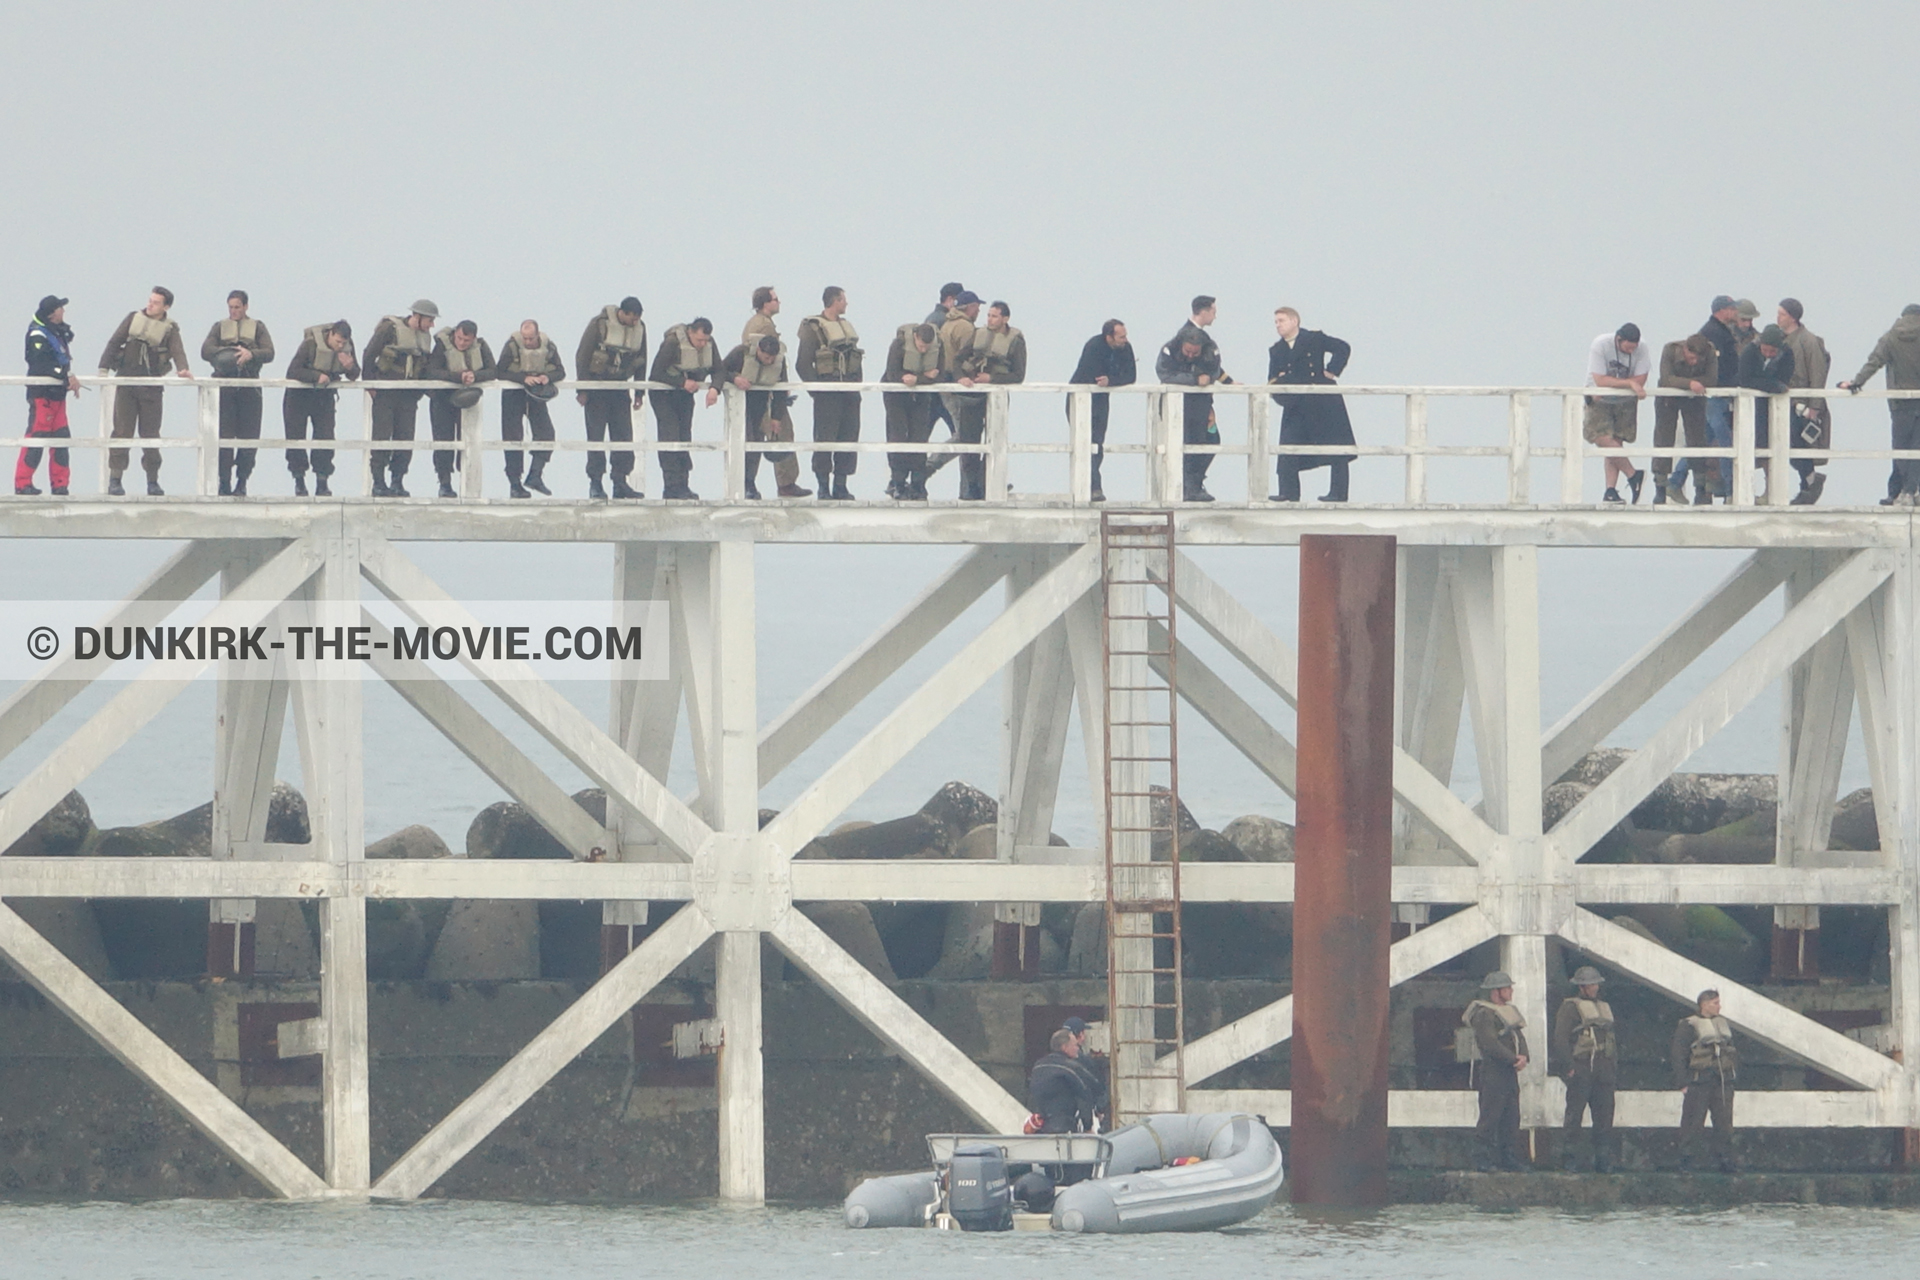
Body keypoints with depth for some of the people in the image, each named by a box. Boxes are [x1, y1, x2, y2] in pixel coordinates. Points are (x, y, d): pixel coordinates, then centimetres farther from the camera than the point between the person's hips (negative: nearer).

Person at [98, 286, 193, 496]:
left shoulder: (170, 329, 5)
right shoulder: (133, 319, 8)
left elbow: (177, 351, -10)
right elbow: (114, 343, 7)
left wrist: (182, 369, -31)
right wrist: (104, 368, -4)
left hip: (151, 386, 0)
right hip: (126, 382, 0)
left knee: (150, 434, 2)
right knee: (121, 431, -4)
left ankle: (153, 481, 8)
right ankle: (115, 479, -3)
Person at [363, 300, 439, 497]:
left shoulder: (425, 338, 12)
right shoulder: (390, 329, -7)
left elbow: (425, 369, 19)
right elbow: (369, 356, -7)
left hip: (408, 397, 5)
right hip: (385, 395, -5)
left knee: (405, 439, 0)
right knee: (382, 437, -7)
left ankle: (397, 481, 6)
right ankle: (378, 483, -4)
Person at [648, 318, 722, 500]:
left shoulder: (709, 343, -5)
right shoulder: (672, 343, -23)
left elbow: (717, 370, -3)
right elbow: (657, 373, -23)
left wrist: (714, 388, -24)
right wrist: (683, 382, -30)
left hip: (685, 394, 6)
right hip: (664, 394, -6)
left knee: (685, 438, 3)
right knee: (670, 437, -15)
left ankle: (682, 486, 5)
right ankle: (672, 487, -17)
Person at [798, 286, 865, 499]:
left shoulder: (846, 327, 18)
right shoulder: (813, 328, -5)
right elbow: (803, 364, -10)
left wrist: (857, 385, 10)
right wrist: (816, 388, -16)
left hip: (849, 394, 7)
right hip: (827, 394, -7)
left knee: (848, 438, 5)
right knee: (825, 439, -6)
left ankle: (840, 485, 10)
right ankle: (823, 486, -1)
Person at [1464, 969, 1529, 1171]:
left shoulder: (1509, 1011, 18)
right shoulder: (1483, 1014, -11)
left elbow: (1519, 1037, 14)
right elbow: (1490, 1044, -19)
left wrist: (1523, 1057, -6)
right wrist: (1513, 1059, -18)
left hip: (1510, 1071, 9)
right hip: (1492, 1070, -9)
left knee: (1512, 1117, 10)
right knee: (1490, 1117, -8)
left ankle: (1509, 1158, 15)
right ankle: (1486, 1160, -7)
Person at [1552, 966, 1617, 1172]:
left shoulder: (1605, 1008, 22)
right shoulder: (1570, 1007, 0)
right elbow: (1560, 1038, -8)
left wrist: (1615, 1065, 16)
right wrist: (1570, 1065, -16)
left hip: (1603, 1070, 6)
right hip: (1581, 1068, -6)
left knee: (1605, 1116, 3)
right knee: (1574, 1115, -7)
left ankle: (1603, 1161, 6)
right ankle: (1566, 1160, -4)